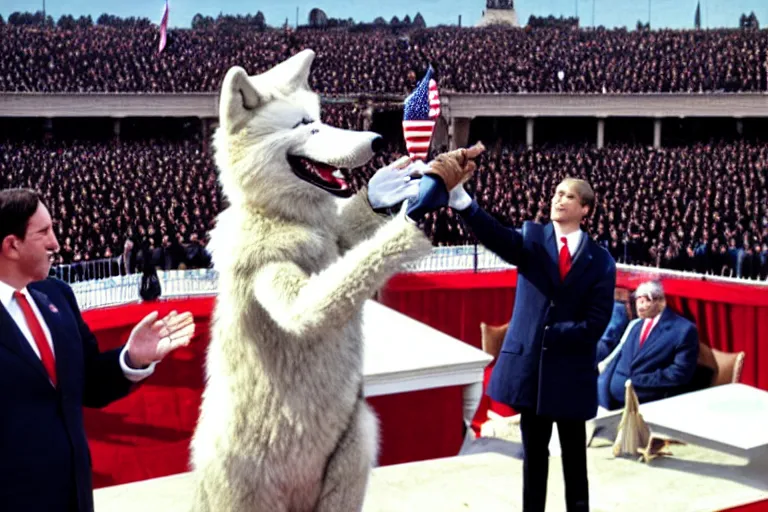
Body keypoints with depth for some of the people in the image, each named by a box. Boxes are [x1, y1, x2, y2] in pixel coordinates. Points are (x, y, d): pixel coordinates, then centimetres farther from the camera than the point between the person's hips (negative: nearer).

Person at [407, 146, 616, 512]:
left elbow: (596, 323, -7)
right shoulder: (532, 238, 1)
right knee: (534, 452, 12)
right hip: (529, 362, 1)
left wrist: (549, 333, -15)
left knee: (574, 454, 12)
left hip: (571, 369, -1)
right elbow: (495, 235, -22)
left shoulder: (600, 260, -1)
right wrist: (458, 194, -38)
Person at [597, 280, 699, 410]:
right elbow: (618, 358, 15)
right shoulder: (635, 326, 21)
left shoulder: (684, 330, -1)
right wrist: (604, 383, -5)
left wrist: (636, 381, -13)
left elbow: (680, 373, -10)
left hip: (645, 402, -7)